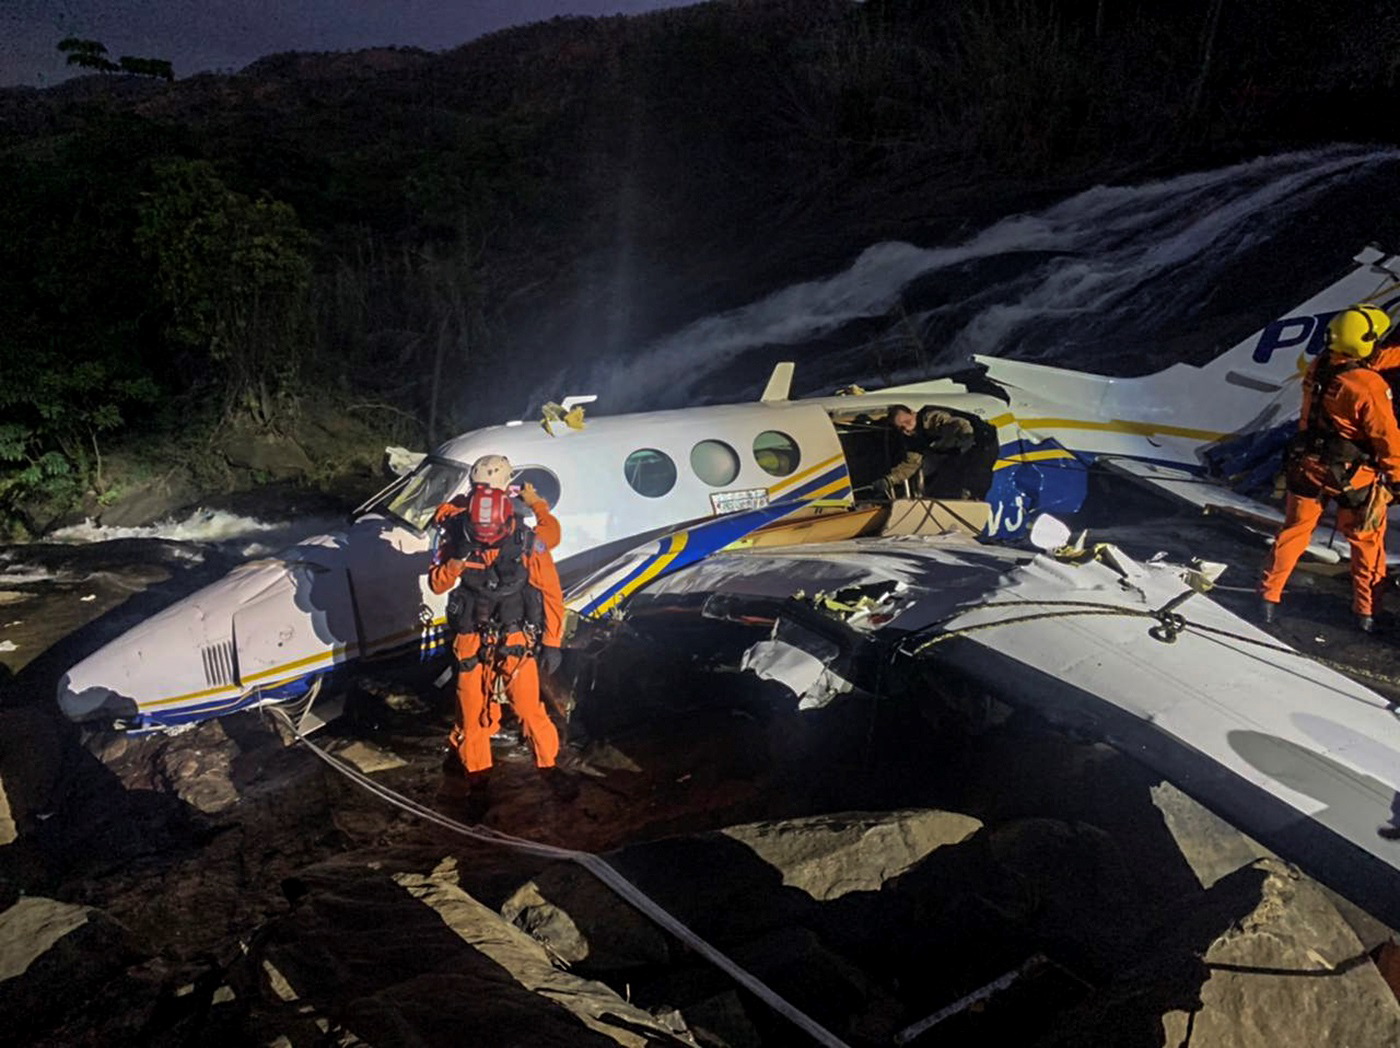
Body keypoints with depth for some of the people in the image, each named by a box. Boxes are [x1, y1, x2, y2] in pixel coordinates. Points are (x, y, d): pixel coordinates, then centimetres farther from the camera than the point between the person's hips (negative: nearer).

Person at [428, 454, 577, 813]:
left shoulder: (528, 542, -17)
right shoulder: (456, 537, -13)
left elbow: (551, 593, -7)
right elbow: (437, 584, -1)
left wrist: (551, 643, -3)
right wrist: (455, 562, -22)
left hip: (517, 641, -1)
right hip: (472, 641, 1)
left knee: (530, 708, 3)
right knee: (474, 711, 8)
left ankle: (548, 765, 26)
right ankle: (477, 776, 27)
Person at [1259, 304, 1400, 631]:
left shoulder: (1319, 366, -7)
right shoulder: (1369, 387, -26)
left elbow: (1366, 362, 10)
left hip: (1307, 467, 5)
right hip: (1354, 478, -5)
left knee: (1293, 532, 18)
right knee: (1367, 542, 14)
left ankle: (1269, 595, 24)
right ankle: (1367, 611, 22)